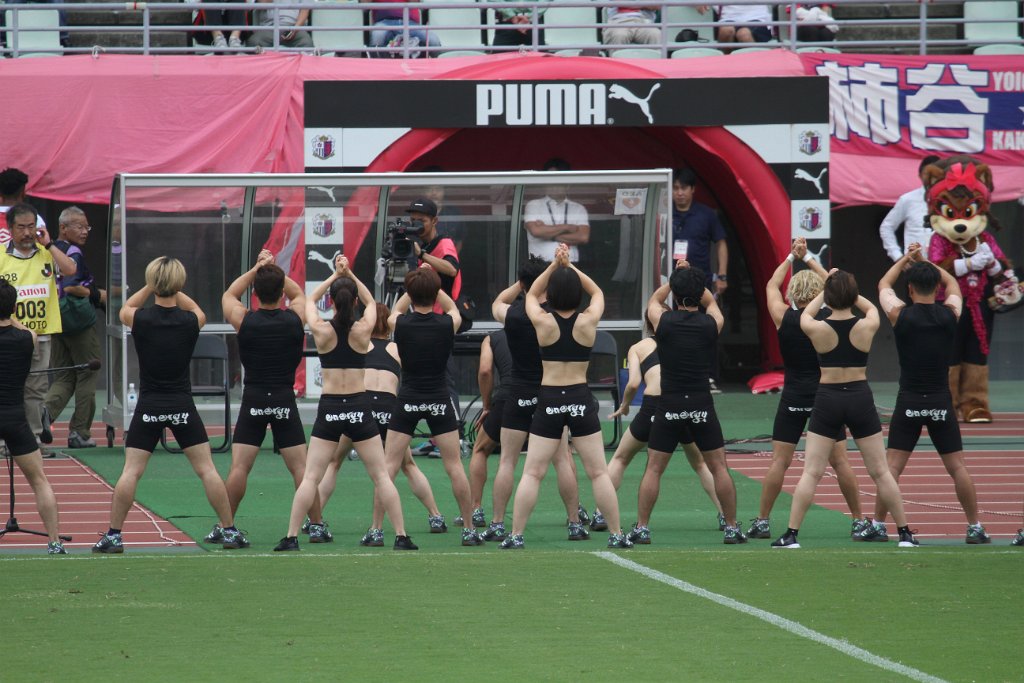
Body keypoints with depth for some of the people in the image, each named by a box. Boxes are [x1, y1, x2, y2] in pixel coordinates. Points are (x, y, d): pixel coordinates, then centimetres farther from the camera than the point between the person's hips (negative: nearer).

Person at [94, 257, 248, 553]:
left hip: (149, 406, -1)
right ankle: (229, 531, 6)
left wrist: (150, 288, 14)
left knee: (131, 471, 2)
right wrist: (173, 290, 17)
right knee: (206, 469, 5)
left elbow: (124, 310, 17)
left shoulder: (140, 319, -9)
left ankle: (113, 535, 0)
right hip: (182, 406, 1)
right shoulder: (190, 321, -5)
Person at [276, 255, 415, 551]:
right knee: (381, 476, 6)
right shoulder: (363, 329, -4)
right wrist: (350, 274, 17)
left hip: (329, 407, 0)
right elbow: (370, 301, 19)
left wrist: (335, 276, 20)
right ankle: (401, 537, 3)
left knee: (310, 478, 2)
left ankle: (291, 538, -3)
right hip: (358, 408, 0)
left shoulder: (321, 330, -4)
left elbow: (310, 300, 17)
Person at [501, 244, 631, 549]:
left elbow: (531, 294, 15)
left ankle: (515, 535, -1)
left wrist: (555, 266, 6)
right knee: (599, 472, 6)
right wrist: (569, 266, 9)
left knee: (532, 473, 3)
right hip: (581, 399, 1)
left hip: (549, 400, -1)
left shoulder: (543, 322, -6)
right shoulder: (588, 321, -5)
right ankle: (616, 535, 6)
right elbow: (597, 292, 15)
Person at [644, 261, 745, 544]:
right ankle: (732, 528, 8)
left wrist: (676, 276, 29)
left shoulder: (663, 321, -4)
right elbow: (710, 300, 24)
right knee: (719, 467, 8)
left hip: (669, 407, -1)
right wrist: (692, 277, 28)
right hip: (702, 407, 1)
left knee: (653, 468, 7)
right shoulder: (712, 324, -2)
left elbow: (654, 299, 21)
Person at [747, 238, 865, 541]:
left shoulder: (784, 317, -3)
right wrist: (808, 258, 20)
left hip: (793, 397, 0)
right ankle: (859, 521, 4)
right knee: (840, 461, 3)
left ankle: (762, 521, 1)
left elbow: (771, 286, 15)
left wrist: (792, 257, 23)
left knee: (779, 461, 2)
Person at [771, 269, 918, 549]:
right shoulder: (866, 326, -7)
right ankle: (905, 533, 12)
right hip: (860, 398, 1)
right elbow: (871, 307, 18)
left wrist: (825, 291, 23)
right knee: (880, 471, 9)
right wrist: (848, 290, 22)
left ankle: (791, 535, -3)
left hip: (827, 399, -1)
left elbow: (805, 314, 16)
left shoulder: (818, 329, -9)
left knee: (811, 472, 2)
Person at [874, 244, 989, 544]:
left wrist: (905, 259, 25)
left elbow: (883, 284, 15)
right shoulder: (950, 315, -1)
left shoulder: (901, 315, -7)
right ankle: (975, 528, 6)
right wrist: (923, 261, 27)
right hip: (941, 403, 1)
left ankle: (877, 526, -1)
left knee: (892, 467, 2)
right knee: (958, 467, 6)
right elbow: (953, 283, 22)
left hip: (909, 404, -1)